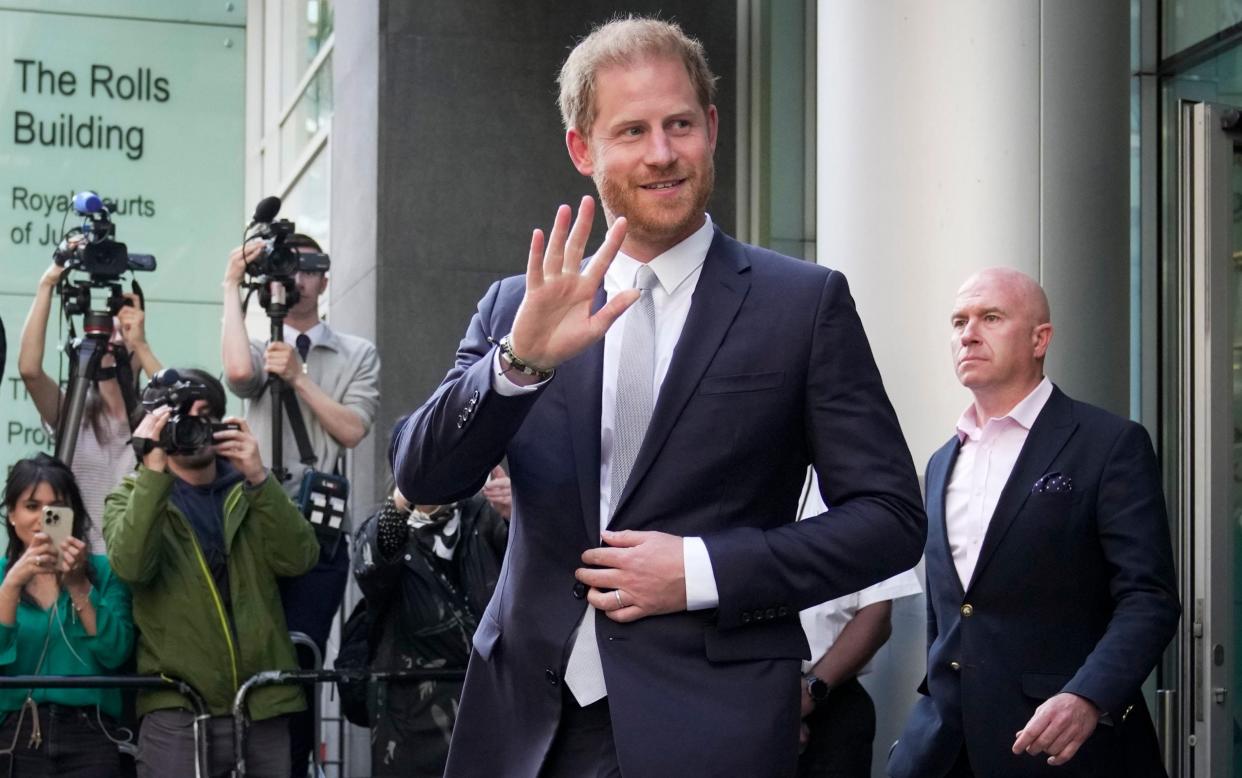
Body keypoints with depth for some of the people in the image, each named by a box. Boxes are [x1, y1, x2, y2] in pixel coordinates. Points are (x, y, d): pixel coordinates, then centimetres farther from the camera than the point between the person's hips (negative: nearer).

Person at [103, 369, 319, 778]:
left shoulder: (249, 492, 14)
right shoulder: (132, 497, 8)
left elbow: (298, 559, -4)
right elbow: (131, 566, -13)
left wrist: (258, 478, -14)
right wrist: (153, 472, -19)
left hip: (265, 704, 2)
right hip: (177, 711, -2)